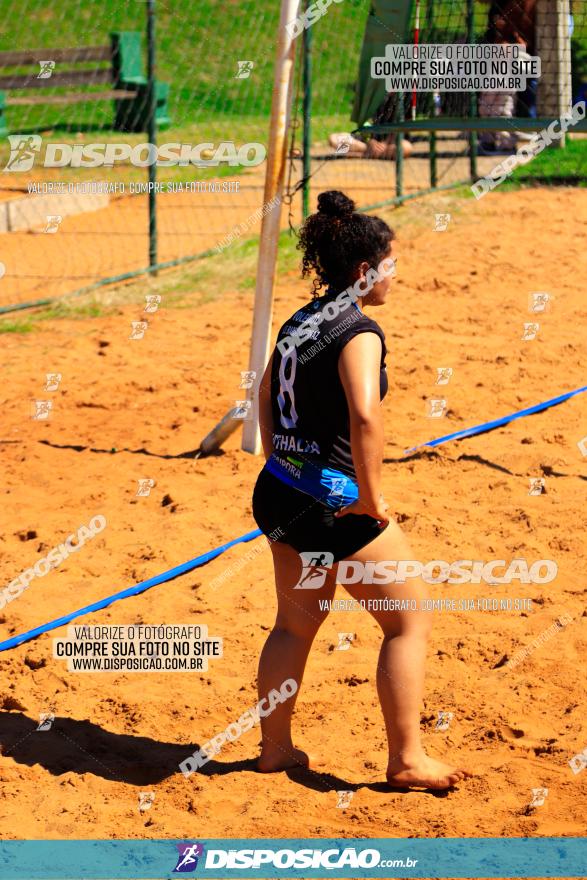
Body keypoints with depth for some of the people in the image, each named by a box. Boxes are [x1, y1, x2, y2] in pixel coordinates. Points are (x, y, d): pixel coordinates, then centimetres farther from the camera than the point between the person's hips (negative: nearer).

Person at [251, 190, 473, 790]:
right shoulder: (359, 332, -17)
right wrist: (371, 498, -22)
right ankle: (406, 759, 9)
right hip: (336, 503, -8)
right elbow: (364, 418, -32)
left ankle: (275, 749, 29)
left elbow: (266, 391, 24)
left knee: (295, 622, 22)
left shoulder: (300, 322, 9)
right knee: (409, 623, 6)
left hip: (281, 491, 8)